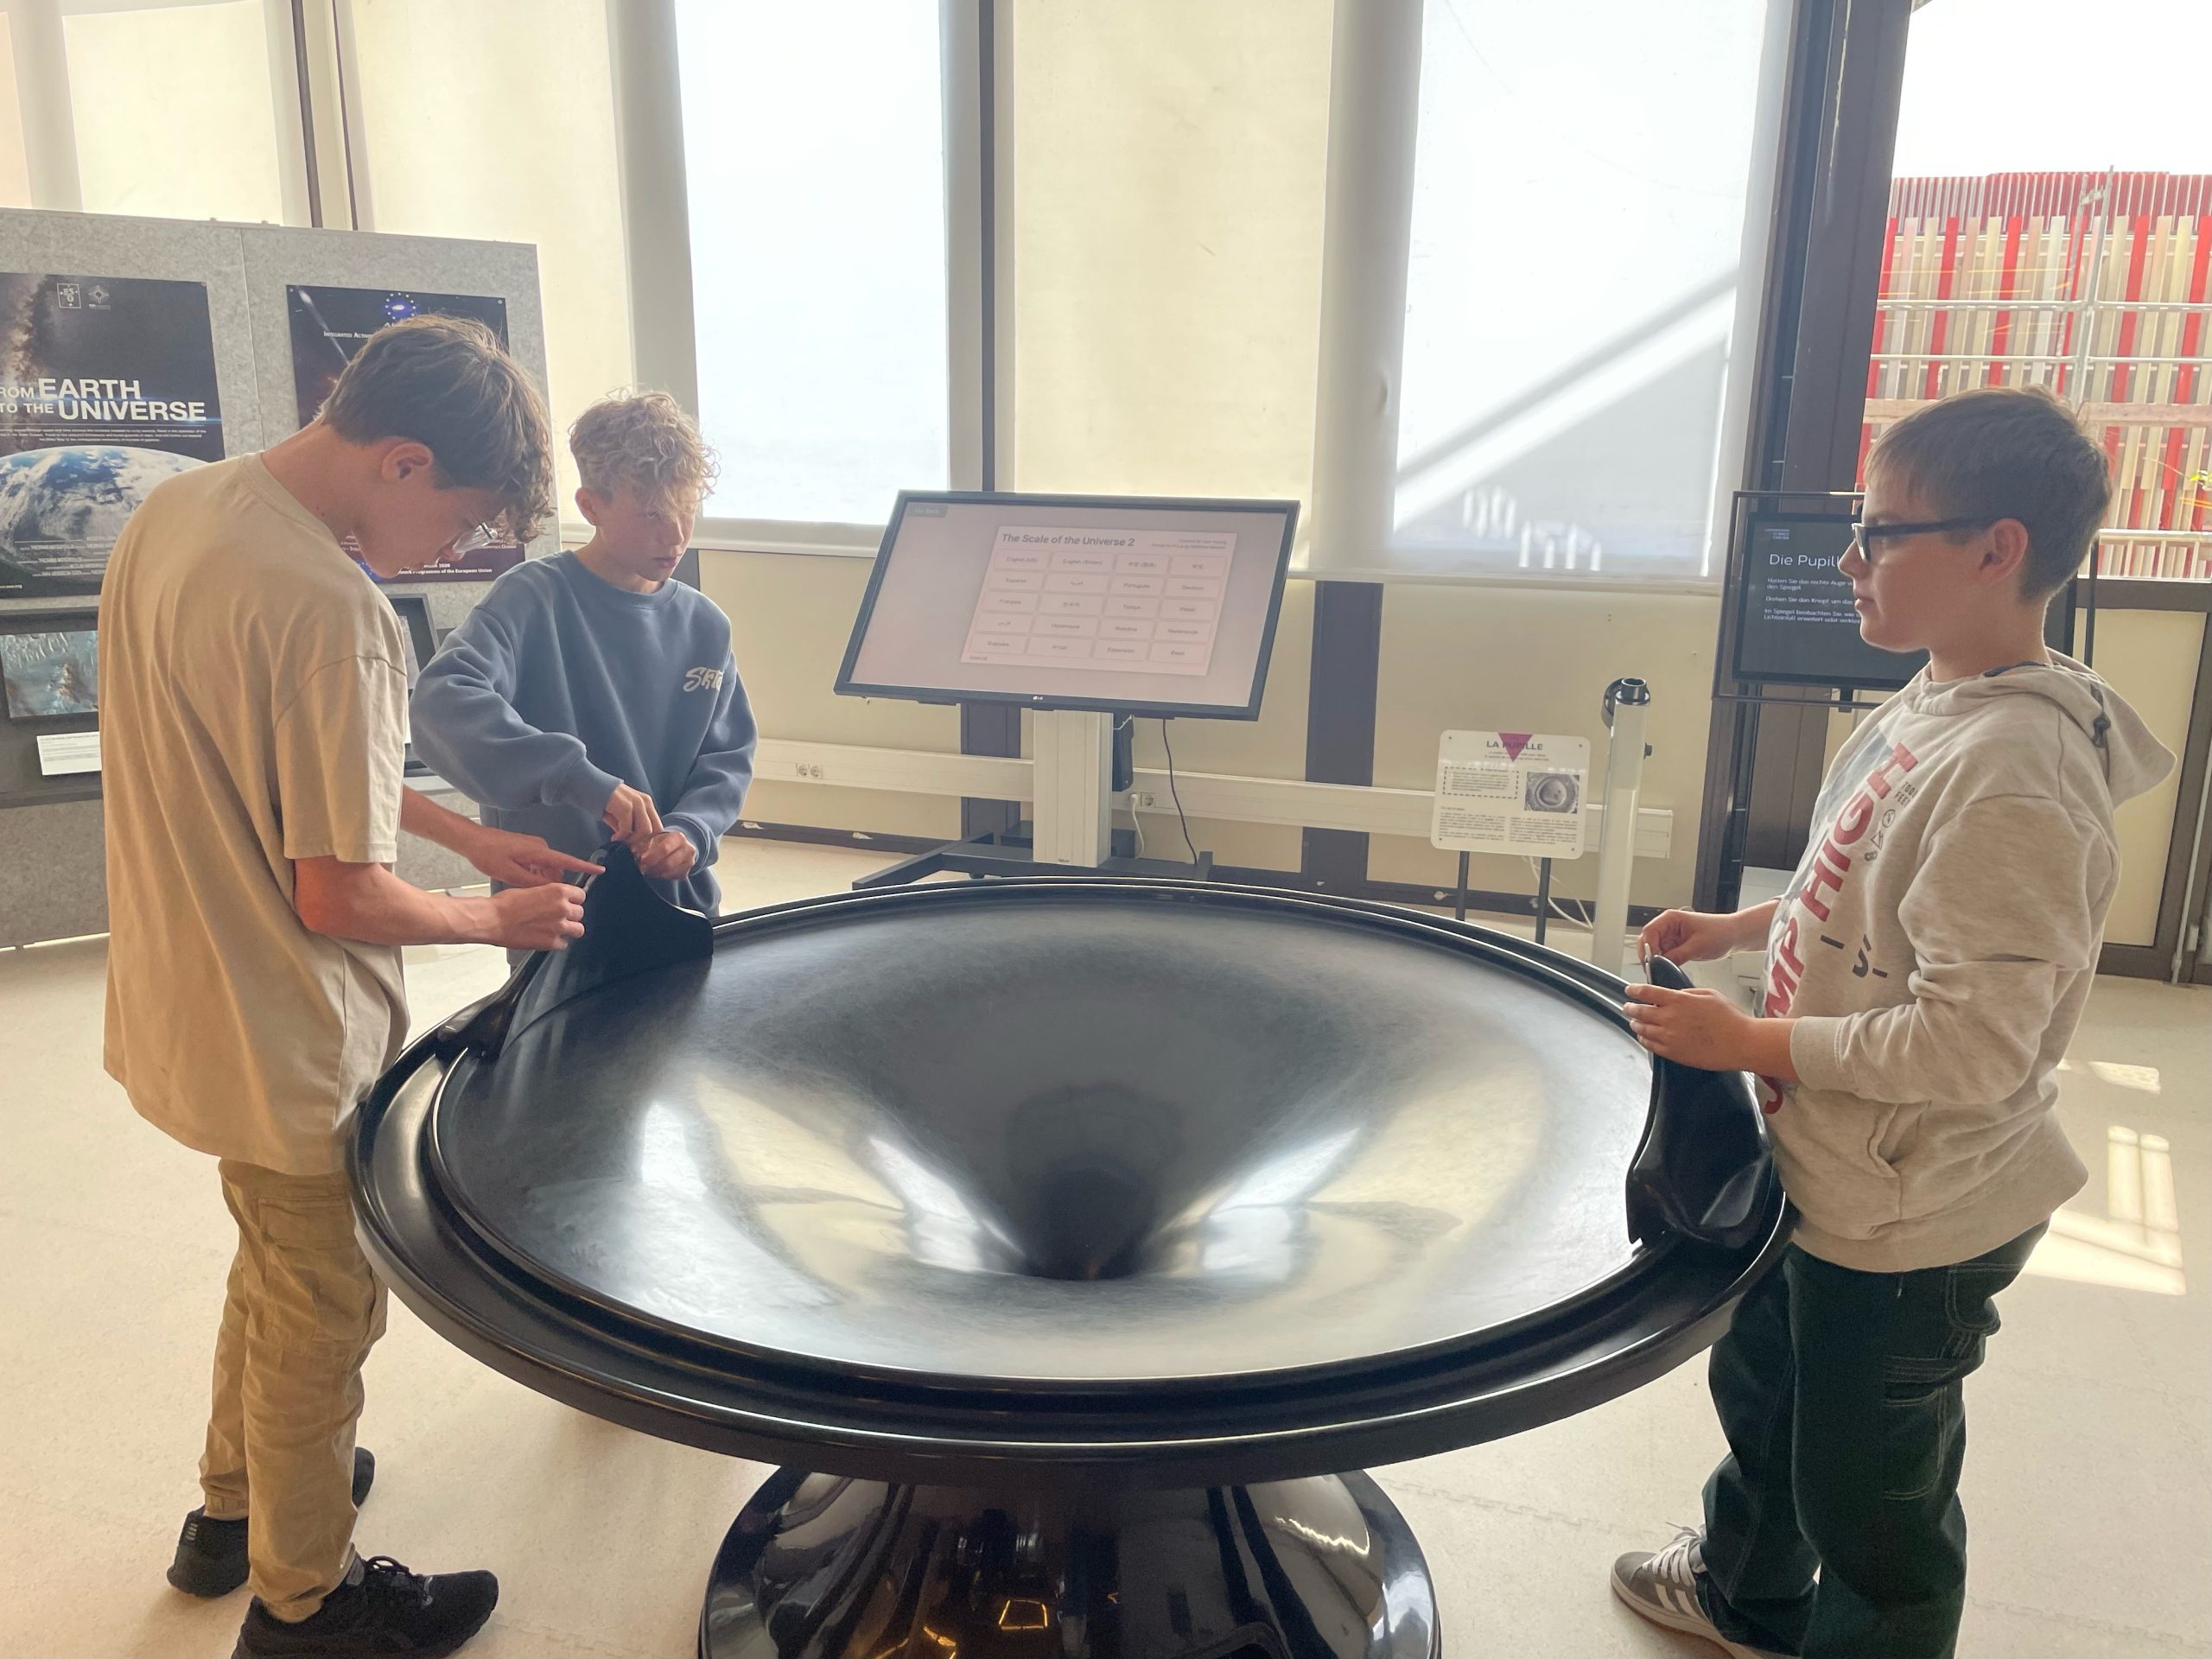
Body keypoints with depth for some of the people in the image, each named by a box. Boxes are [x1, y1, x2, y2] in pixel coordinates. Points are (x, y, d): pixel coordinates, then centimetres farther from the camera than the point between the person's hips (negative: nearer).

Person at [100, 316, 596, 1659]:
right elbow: (341, 898, -26)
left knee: (280, 1262, 29)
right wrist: (500, 920, -9)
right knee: (323, 1309, 13)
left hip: (189, 1001, 9)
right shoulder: (331, 608, -30)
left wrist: (462, 831, 8)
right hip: (288, 1043, -9)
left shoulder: (177, 512, 0)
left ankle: (237, 1507, 50)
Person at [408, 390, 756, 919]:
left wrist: (691, 831, -14)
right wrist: (584, 780, -37)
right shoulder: (534, 598, -12)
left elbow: (729, 756, 7)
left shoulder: (704, 626, 3)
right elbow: (443, 703, -27)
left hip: (683, 904, 5)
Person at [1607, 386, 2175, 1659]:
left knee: (1868, 1503, 14)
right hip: (1823, 1174, 10)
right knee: (1761, 1387, 31)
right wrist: (1738, 929, 5)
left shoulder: (2013, 776, -30)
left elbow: (1970, 1046, -30)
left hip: (1913, 1222, -10)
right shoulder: (1928, 712, -1)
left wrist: (1752, 1043, -23)